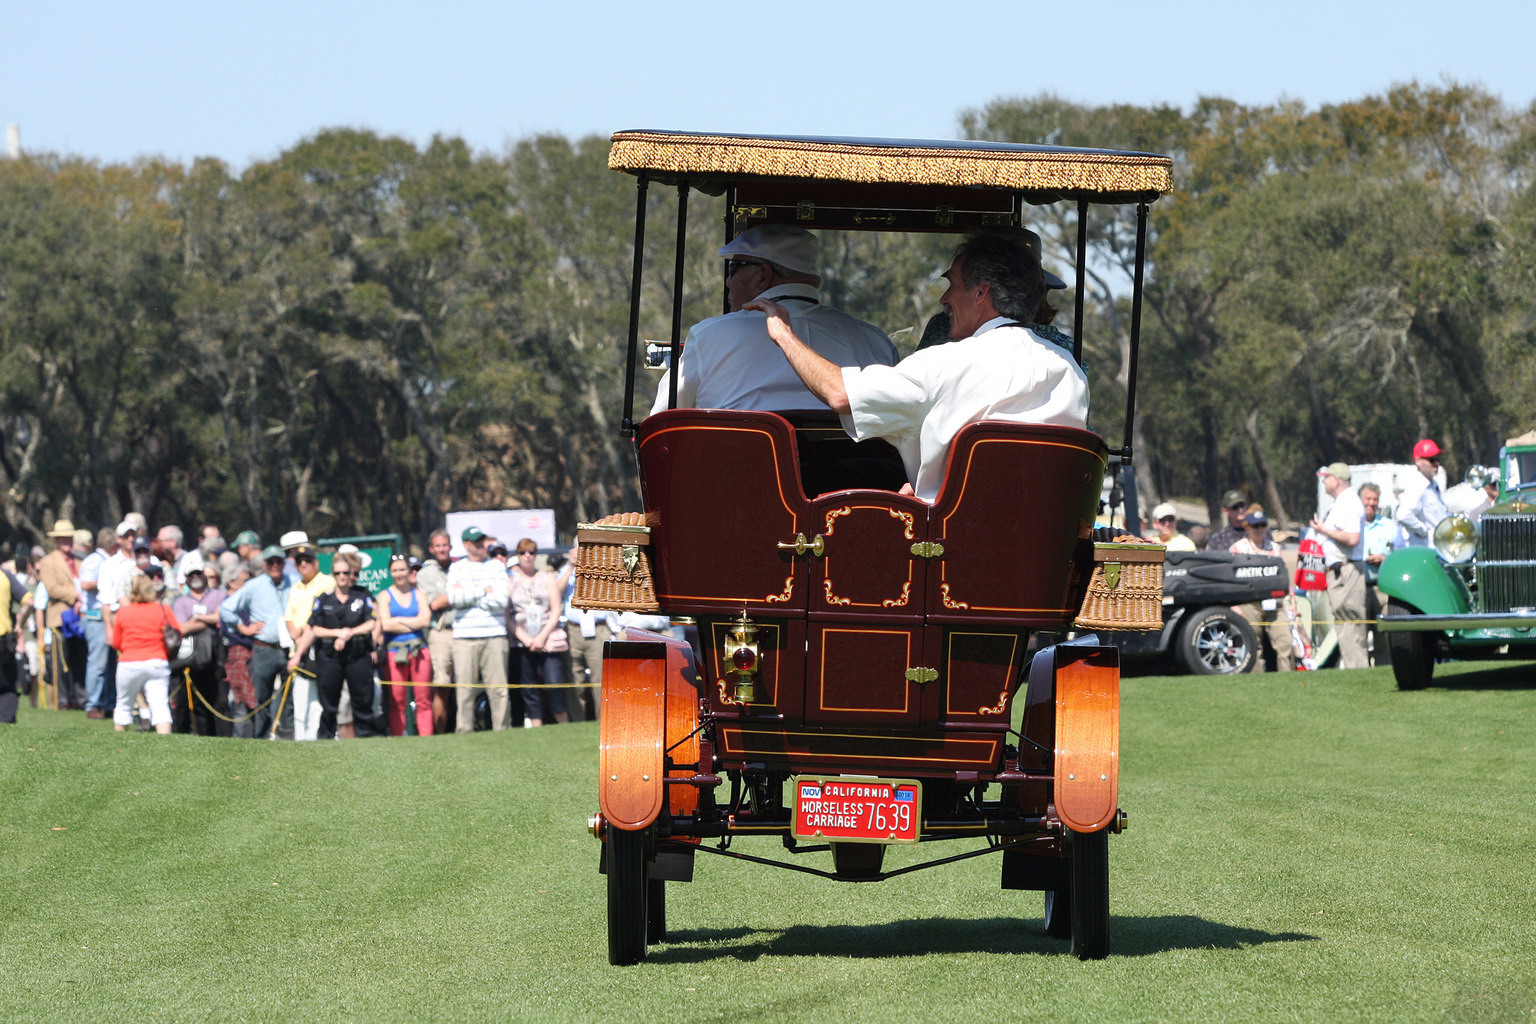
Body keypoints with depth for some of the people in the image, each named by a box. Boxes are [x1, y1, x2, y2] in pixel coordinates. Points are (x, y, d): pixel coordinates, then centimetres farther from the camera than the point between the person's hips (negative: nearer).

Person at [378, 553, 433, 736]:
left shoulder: (418, 594, 14)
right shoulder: (386, 596, 9)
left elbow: (425, 619, -1)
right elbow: (386, 624, -4)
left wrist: (398, 620, -2)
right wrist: (413, 624, -1)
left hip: (419, 651, 2)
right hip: (394, 652, -2)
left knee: (423, 700, -4)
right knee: (397, 702, -5)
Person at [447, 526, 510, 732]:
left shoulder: (496, 567, 9)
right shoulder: (456, 568, 12)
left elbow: (500, 600, -5)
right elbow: (454, 598, -4)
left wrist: (467, 594, -3)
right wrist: (484, 591, -3)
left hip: (494, 635, 0)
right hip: (464, 636, 0)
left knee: (498, 688, -3)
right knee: (464, 688, -3)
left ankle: (501, 730, 1)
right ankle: (464, 731, 0)